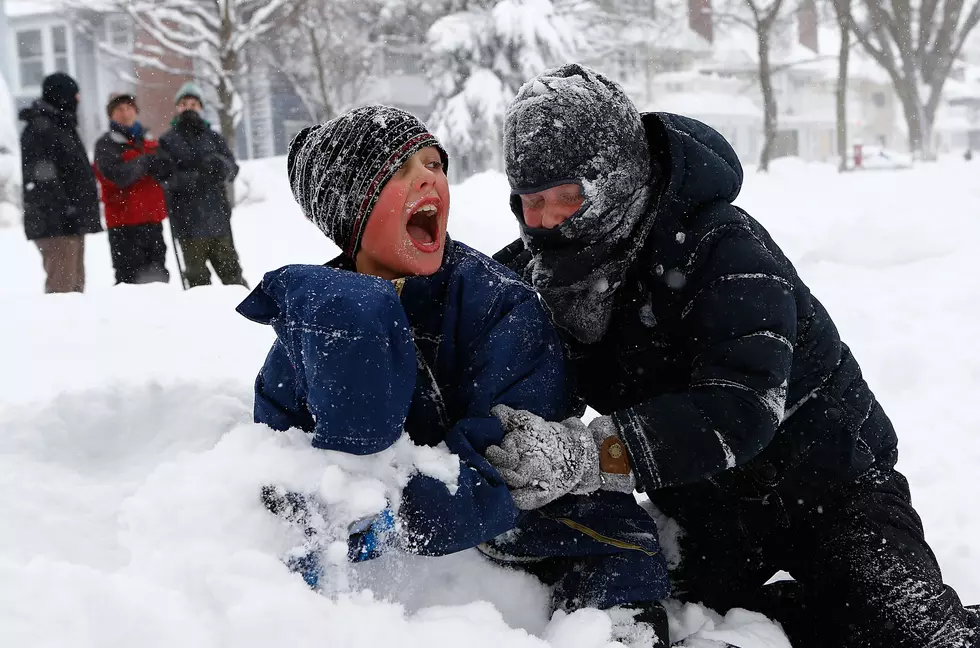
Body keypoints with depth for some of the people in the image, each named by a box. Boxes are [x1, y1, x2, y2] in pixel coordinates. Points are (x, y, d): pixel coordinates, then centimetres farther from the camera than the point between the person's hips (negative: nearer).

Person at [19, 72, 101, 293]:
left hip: (70, 223, 10)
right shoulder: (39, 129, -11)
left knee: (75, 283, 14)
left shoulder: (61, 125, 20)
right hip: (57, 224, -10)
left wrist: (81, 215, 23)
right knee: (62, 284, -13)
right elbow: (44, 180, -19)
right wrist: (66, 213, -22)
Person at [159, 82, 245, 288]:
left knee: (230, 271, 8)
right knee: (198, 277, 1)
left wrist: (220, 164, -21)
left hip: (218, 216, 2)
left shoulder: (213, 137, 14)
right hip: (189, 222, -2)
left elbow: (232, 168, 2)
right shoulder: (167, 141, 7)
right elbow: (166, 178, -7)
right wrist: (196, 178, -21)